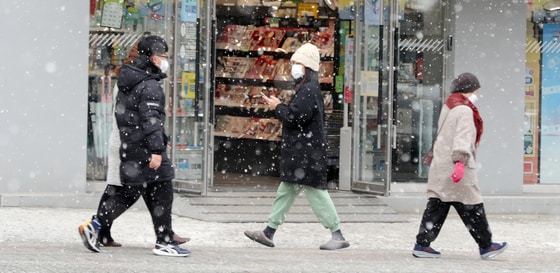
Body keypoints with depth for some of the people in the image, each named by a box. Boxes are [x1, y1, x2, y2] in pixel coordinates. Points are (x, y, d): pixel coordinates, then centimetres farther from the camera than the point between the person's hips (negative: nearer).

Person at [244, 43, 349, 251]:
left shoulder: (309, 90, -17)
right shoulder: (308, 88, 17)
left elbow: (294, 117, -23)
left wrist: (278, 107, -9)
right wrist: (280, 107, 9)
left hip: (307, 152, -11)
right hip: (301, 151, 11)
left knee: (315, 191, -7)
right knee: (286, 190, 13)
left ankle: (338, 236, -4)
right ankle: (268, 232, 18)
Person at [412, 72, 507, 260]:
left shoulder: (448, 107, 18)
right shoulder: (464, 111, -12)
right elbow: (462, 138, -24)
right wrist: (461, 161, -34)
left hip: (440, 167, 9)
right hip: (456, 167, -9)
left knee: (437, 205, 7)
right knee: (472, 208, 0)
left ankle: (422, 244, 2)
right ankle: (486, 246, 7)